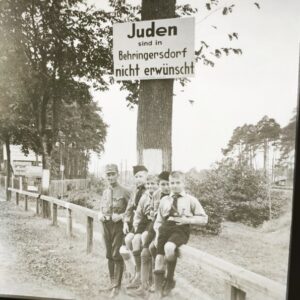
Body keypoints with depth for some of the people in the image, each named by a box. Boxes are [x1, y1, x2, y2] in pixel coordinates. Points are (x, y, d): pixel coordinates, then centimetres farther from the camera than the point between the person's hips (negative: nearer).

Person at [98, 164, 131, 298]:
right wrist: (100, 215, -1)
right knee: (109, 255, 14)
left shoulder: (125, 191, -8)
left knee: (117, 255, -3)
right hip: (106, 225, 6)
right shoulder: (105, 192, 10)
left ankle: (117, 286, 8)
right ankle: (112, 281, 29)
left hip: (119, 225, -6)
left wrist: (120, 216, -22)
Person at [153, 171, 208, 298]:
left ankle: (170, 280, -8)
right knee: (159, 258, -7)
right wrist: (157, 232, 2)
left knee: (169, 247, -33)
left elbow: (204, 219, 8)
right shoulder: (164, 200, 18)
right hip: (165, 229, 4)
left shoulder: (191, 200, 9)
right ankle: (158, 291, 12)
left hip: (181, 230, -4)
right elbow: (158, 220, 22)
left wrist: (188, 220, -8)